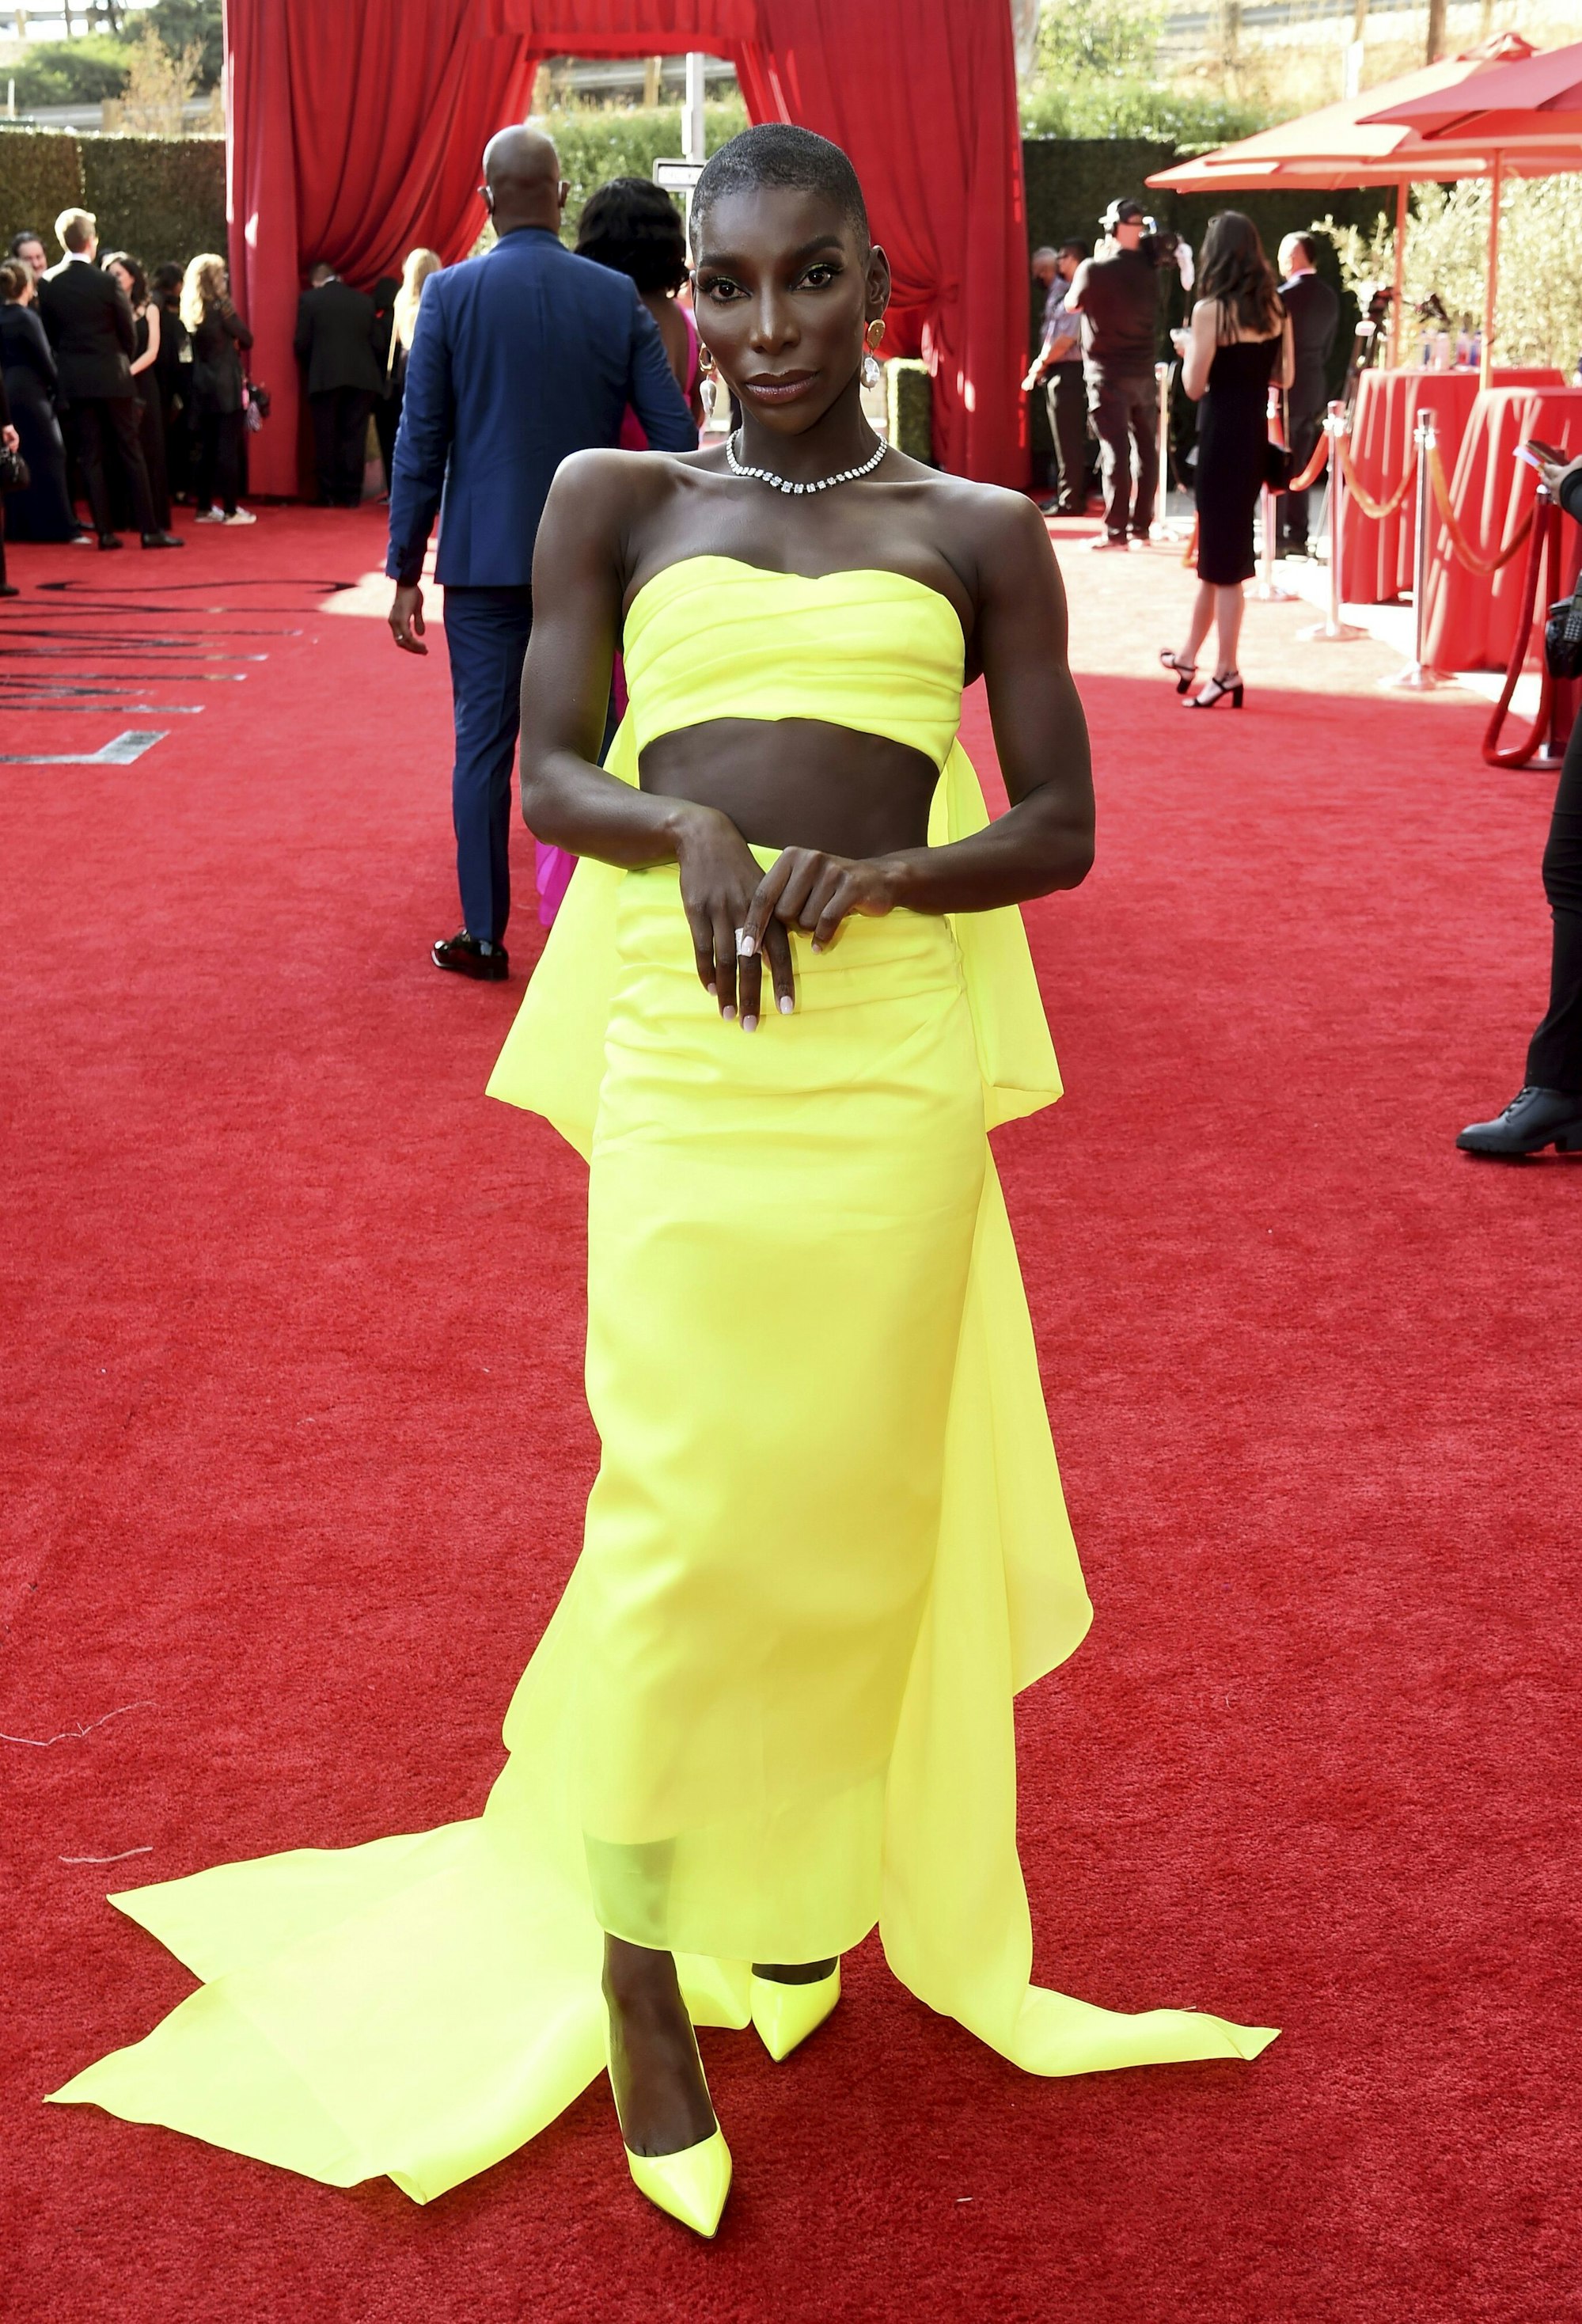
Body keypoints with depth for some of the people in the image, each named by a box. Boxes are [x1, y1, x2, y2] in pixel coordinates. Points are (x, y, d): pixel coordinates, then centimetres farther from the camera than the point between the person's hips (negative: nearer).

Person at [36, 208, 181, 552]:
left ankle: (105, 531, 4)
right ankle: (149, 529, 1)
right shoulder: (107, 283, -11)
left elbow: (50, 334, 6)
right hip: (112, 377, -3)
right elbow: (129, 333, -2)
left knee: (90, 456, 6)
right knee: (130, 453, 2)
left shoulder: (48, 284, -2)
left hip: (74, 381, 3)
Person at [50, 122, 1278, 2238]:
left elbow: (1059, 828, 5)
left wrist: (876, 874, -14)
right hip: (680, 1049, 0)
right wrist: (687, 828, -18)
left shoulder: (977, 533, 7)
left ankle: (797, 1895, 31)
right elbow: (547, 778, 4)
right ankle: (638, 1982, 12)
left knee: (850, 1493, 9)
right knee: (678, 1504, -1)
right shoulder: (616, 504, 9)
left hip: (896, 1054, 1)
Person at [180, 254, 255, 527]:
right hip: (226, 386, -6)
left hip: (201, 386, 6)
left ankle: (204, 508, 13)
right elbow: (247, 339, -5)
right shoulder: (221, 307, -9)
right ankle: (230, 510, -4)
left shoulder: (191, 310, 7)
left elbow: (192, 349, 10)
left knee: (206, 447, 11)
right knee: (229, 447, -4)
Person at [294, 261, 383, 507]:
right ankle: (351, 493, 4)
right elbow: (375, 341, 7)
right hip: (362, 377, 2)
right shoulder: (364, 300, 9)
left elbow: (302, 343, -1)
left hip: (325, 378, -2)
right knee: (354, 437, 5)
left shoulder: (309, 299, 1)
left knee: (326, 438, 4)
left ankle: (329, 494, 4)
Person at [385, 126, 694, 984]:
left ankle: (484, 936, 9)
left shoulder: (451, 293, -4)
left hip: (485, 559, -1)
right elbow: (675, 435, -1)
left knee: (483, 742, 5)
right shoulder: (617, 297, 0)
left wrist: (406, 570, 1)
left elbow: (421, 443, -4)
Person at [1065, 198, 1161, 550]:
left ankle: (1116, 531, -8)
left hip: (1108, 373, -5)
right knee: (1146, 448, 11)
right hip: (1144, 372, 5)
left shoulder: (1094, 269, -12)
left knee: (1115, 451, -6)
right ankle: (1141, 525, 16)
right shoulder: (1148, 270, 3)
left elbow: (1072, 305, 4)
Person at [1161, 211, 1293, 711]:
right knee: (1219, 545, 16)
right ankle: (1190, 656, 27)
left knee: (1221, 549, -1)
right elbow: (1284, 376, 9)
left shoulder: (1211, 310, -14)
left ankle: (1227, 671, 1)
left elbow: (1194, 386, -14)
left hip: (1222, 433, -6)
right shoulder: (1275, 307, 4)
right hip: (1257, 431, 6)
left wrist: (1188, 348, 4)